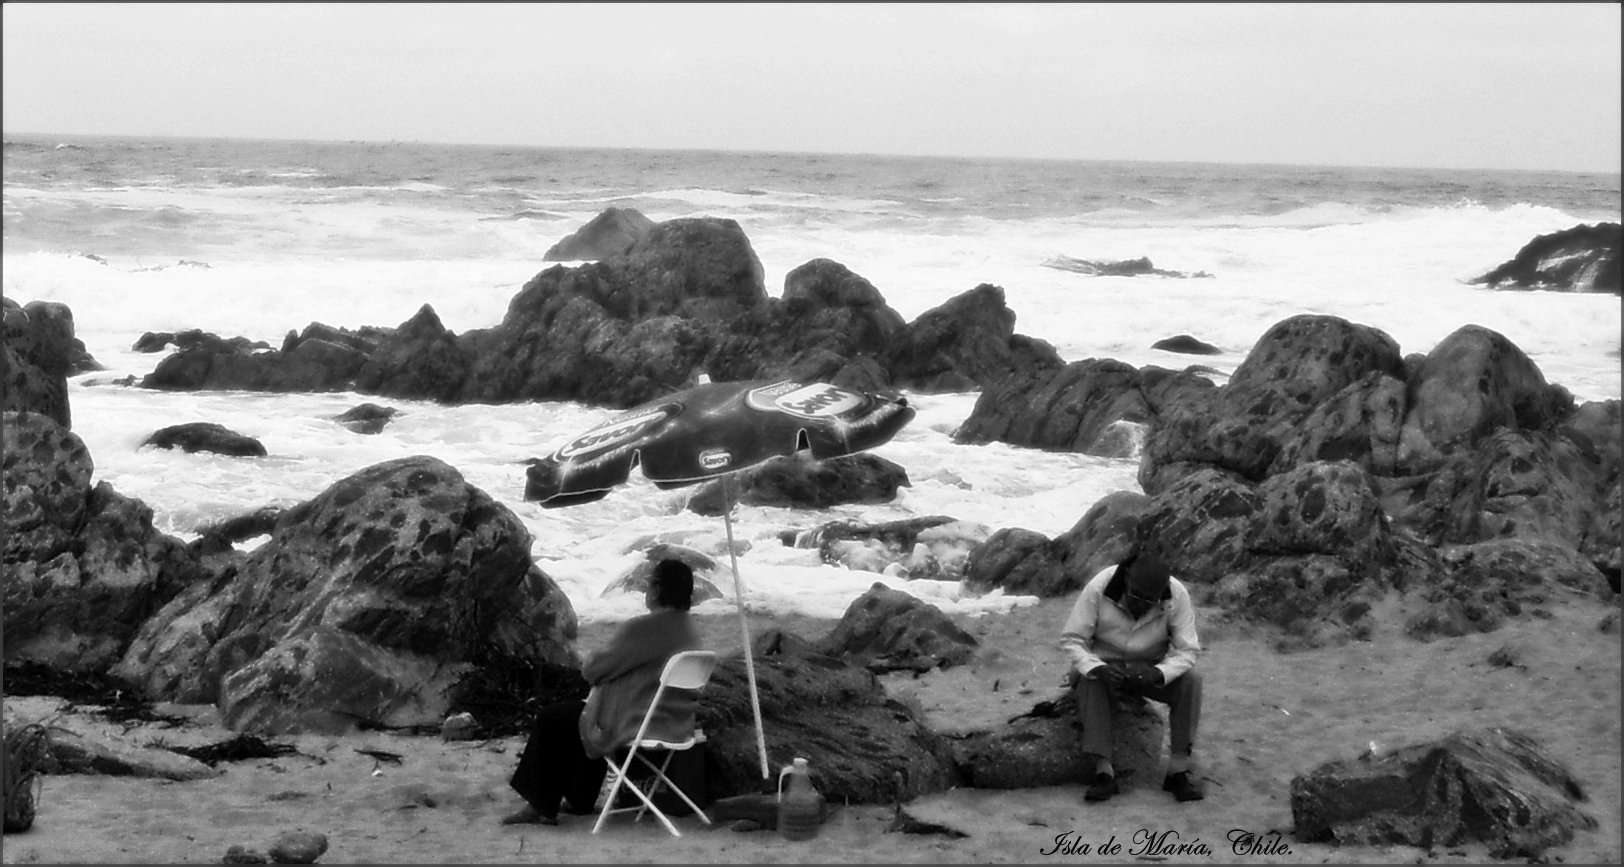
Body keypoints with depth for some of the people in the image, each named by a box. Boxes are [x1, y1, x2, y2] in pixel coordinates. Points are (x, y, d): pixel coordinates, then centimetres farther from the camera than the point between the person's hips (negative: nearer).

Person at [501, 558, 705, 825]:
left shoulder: (641, 629, -22)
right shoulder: (691, 632, 4)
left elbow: (592, 669, -16)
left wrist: (589, 665, 8)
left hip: (635, 724, -9)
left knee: (550, 718, 8)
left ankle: (541, 807, 14)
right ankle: (580, 801, 39)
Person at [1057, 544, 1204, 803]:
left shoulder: (1177, 595, -21)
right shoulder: (1098, 588, -24)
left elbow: (1186, 650, -17)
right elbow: (1071, 639, -19)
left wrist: (1158, 673, -38)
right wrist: (1098, 668, -38)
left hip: (1151, 668, 1)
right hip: (1104, 663, -1)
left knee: (1191, 680, -26)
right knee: (1089, 681, -35)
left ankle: (1178, 770, -24)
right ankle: (1103, 771, -35)